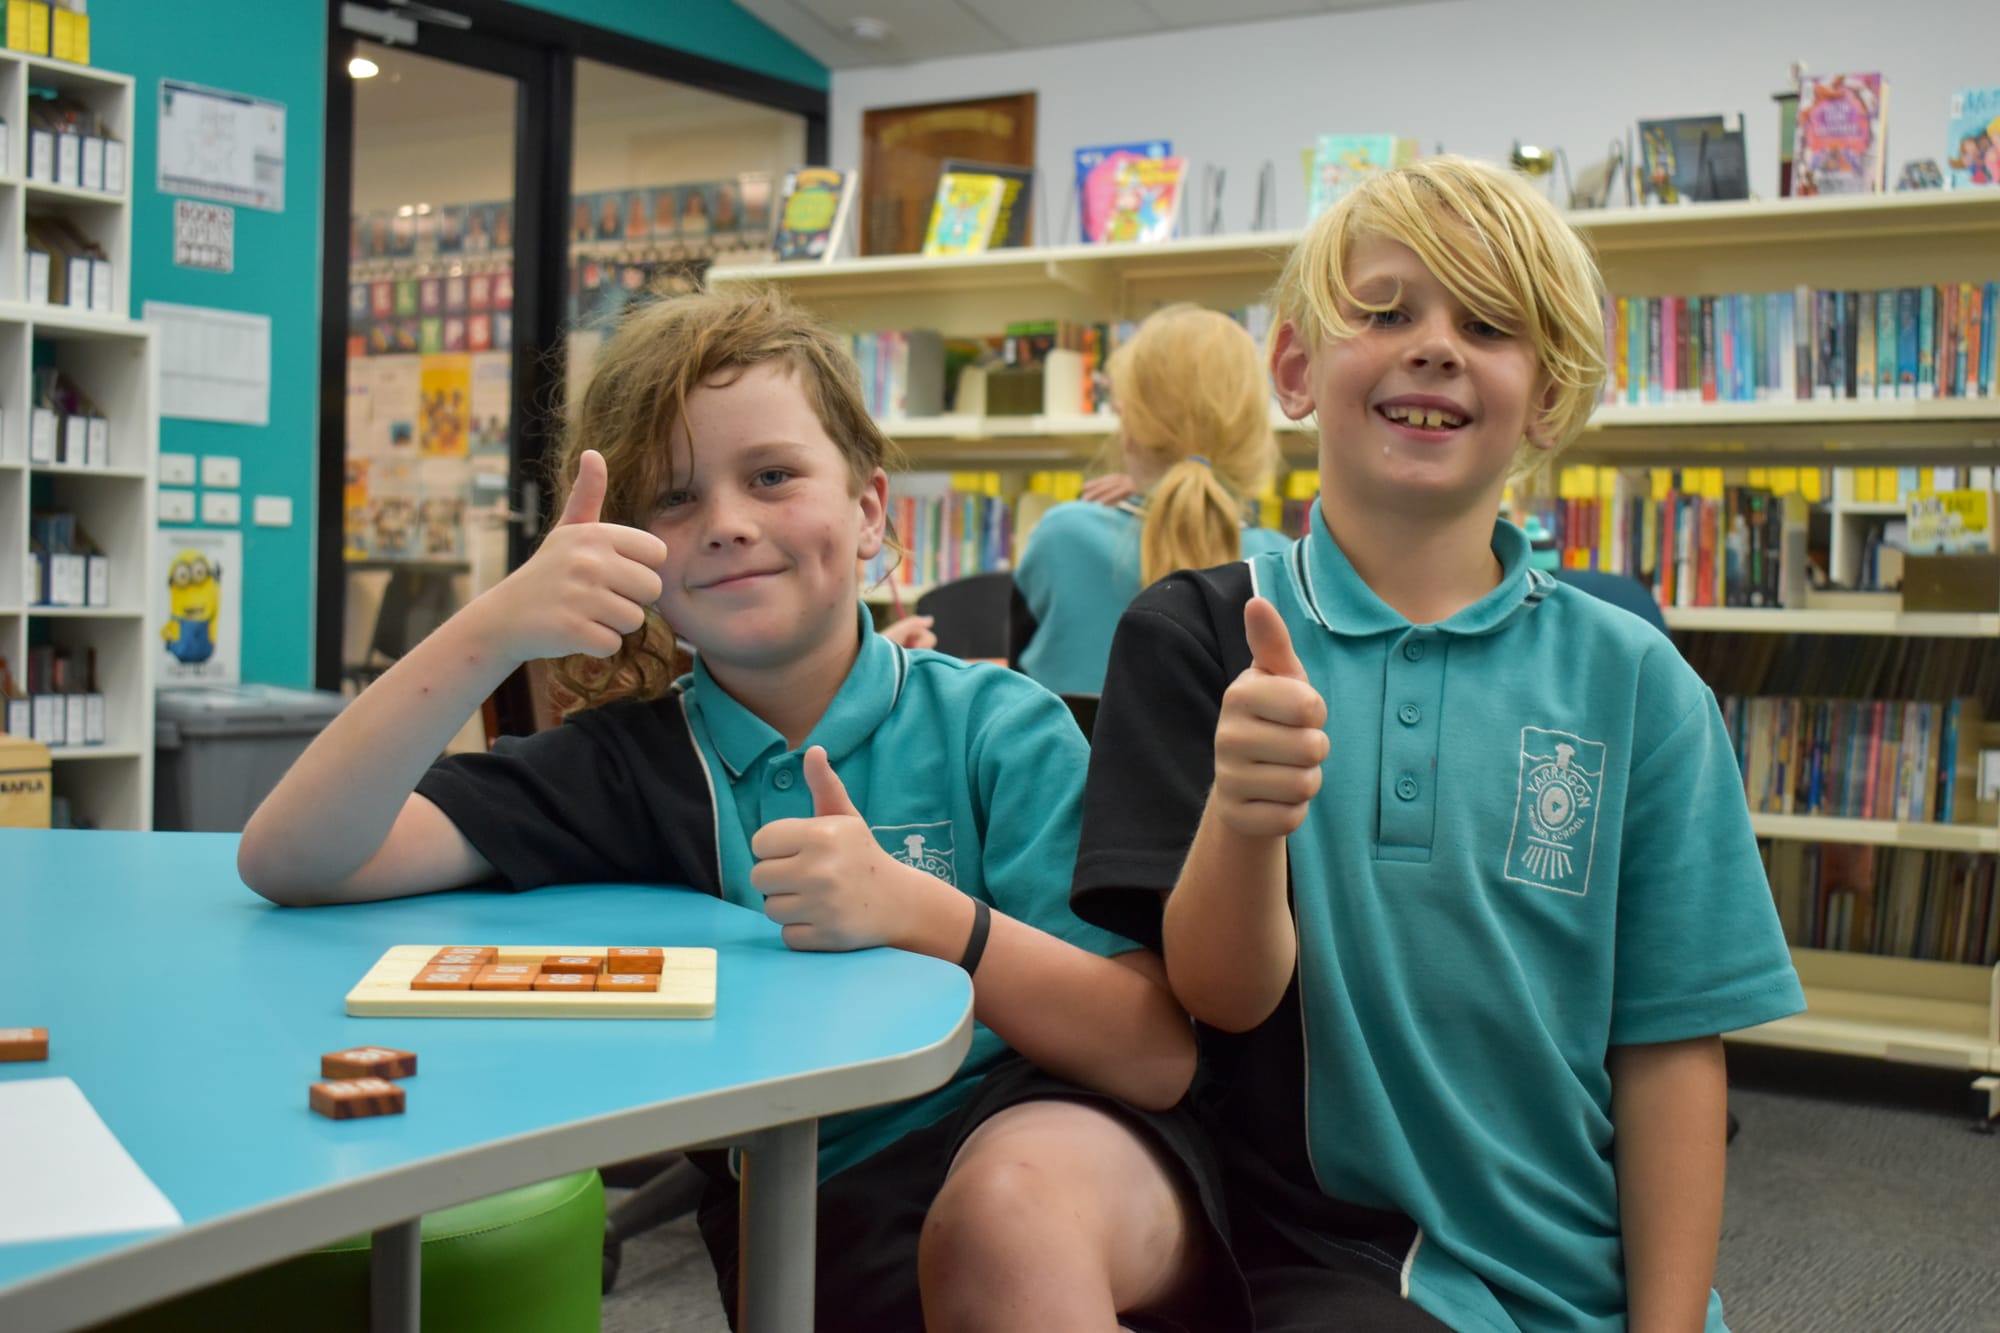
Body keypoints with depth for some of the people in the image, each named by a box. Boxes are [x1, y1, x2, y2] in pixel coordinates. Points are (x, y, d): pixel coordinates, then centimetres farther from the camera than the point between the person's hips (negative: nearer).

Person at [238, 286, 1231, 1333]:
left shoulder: (1000, 728, 0)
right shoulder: (630, 761, 5)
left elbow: (1159, 1055, -6)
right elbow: (291, 863, -5)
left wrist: (918, 914, -21)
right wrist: (495, 629, -19)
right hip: (827, 1222, 0)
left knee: (1012, 1204, -34)